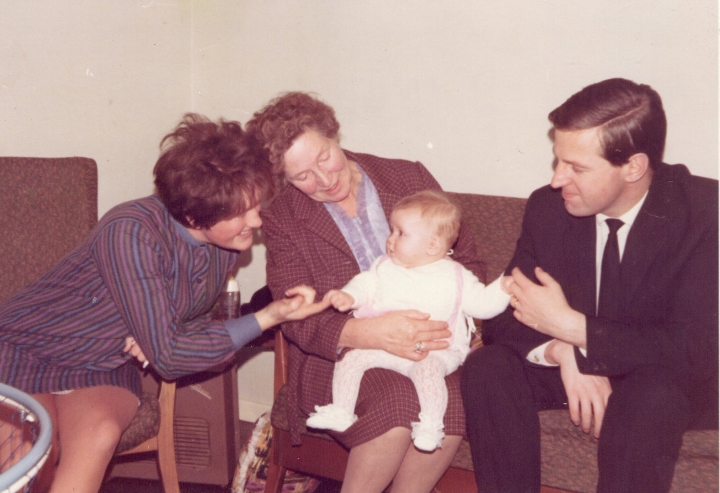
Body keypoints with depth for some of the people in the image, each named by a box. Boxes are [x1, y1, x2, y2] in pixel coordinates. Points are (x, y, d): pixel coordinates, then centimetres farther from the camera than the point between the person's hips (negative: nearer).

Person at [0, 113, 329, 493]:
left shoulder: (227, 240, -10)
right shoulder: (131, 233, -30)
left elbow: (197, 318, 9)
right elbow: (168, 357, -26)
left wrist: (161, 335, -15)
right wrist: (268, 318, -27)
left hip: (105, 369, 5)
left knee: (99, 435, -27)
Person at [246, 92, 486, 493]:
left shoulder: (411, 179, 8)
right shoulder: (283, 218, 3)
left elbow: (467, 259, 10)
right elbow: (299, 320, -6)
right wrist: (371, 333, -25)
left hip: (427, 347, 2)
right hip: (339, 356, -1)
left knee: (450, 410, -32)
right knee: (396, 410, -34)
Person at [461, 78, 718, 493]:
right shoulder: (548, 206, -9)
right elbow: (503, 316, -5)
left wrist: (571, 326, -29)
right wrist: (563, 353, -27)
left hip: (668, 380, -3)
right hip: (570, 365, 4)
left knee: (649, 398, -37)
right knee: (487, 368, -23)